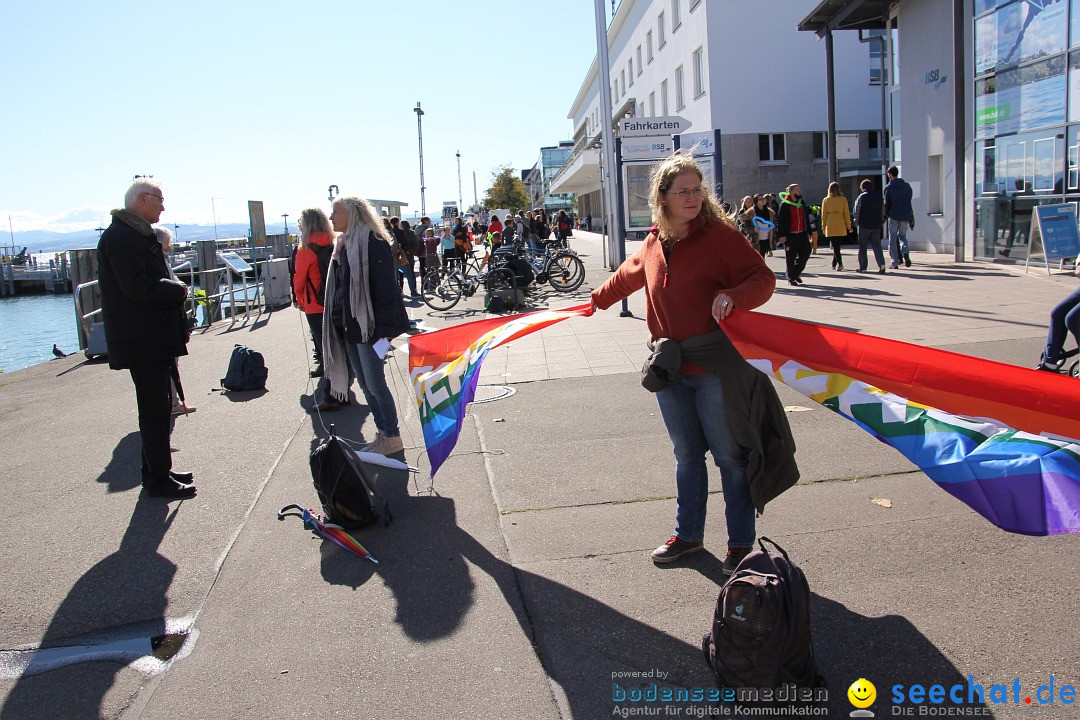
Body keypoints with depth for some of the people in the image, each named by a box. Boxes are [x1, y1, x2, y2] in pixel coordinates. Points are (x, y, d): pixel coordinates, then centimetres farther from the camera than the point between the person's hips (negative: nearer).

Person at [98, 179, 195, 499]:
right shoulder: (121, 237, -16)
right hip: (142, 342, -11)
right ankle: (158, 480, 5)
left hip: (156, 338, 11)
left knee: (157, 408, 17)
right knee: (154, 412, -4)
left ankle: (157, 471, 28)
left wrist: (173, 290, 7)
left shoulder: (139, 234, 18)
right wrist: (179, 289, -12)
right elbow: (138, 288, -25)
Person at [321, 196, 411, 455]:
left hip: (368, 326, -9)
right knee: (365, 384, 13)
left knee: (375, 384, -2)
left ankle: (392, 438, 10)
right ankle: (382, 432, 24)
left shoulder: (372, 242, -13)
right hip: (349, 327, 9)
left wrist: (384, 329, -22)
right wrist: (337, 323, 17)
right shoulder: (343, 244, 15)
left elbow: (386, 287, -18)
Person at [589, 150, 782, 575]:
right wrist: (597, 300, 44)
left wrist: (732, 296, -31)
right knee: (686, 456, 17)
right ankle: (688, 534, 32)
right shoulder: (653, 244, 10)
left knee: (729, 456, 4)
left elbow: (763, 278, -11)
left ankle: (740, 544, 19)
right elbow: (627, 277, 30)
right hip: (669, 370, 5)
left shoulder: (720, 235, -7)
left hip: (715, 368, -5)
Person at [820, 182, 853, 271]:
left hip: (830, 227, -1)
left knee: (835, 247, -1)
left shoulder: (826, 200, 1)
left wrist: (823, 227, 13)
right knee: (837, 246, 14)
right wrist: (849, 226, 9)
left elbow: (824, 214, 4)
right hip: (841, 227, 1)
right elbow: (847, 214, 3)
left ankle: (840, 263, -18)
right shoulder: (843, 199, 1)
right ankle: (834, 264, 22)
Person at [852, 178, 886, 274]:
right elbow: (883, 209, 13)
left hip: (864, 226, -4)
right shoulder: (879, 197, 8)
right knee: (877, 245, 4)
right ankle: (882, 264, -14)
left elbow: (856, 211, -9)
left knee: (862, 246, 6)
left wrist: (856, 222, 3)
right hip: (877, 226, 4)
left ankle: (862, 267, 9)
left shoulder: (861, 197, -7)